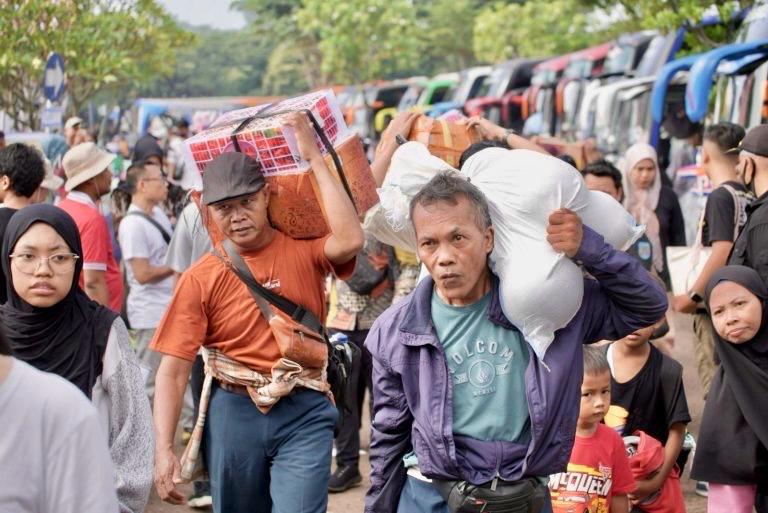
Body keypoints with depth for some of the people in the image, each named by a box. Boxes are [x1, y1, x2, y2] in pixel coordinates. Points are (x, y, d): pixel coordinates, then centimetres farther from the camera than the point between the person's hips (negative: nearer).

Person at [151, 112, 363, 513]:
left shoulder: (302, 250, -3)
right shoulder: (200, 279, -4)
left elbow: (350, 240, -26)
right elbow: (172, 370, -6)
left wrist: (313, 158, -20)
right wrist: (164, 449, -15)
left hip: (302, 414, -2)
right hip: (233, 414, 2)